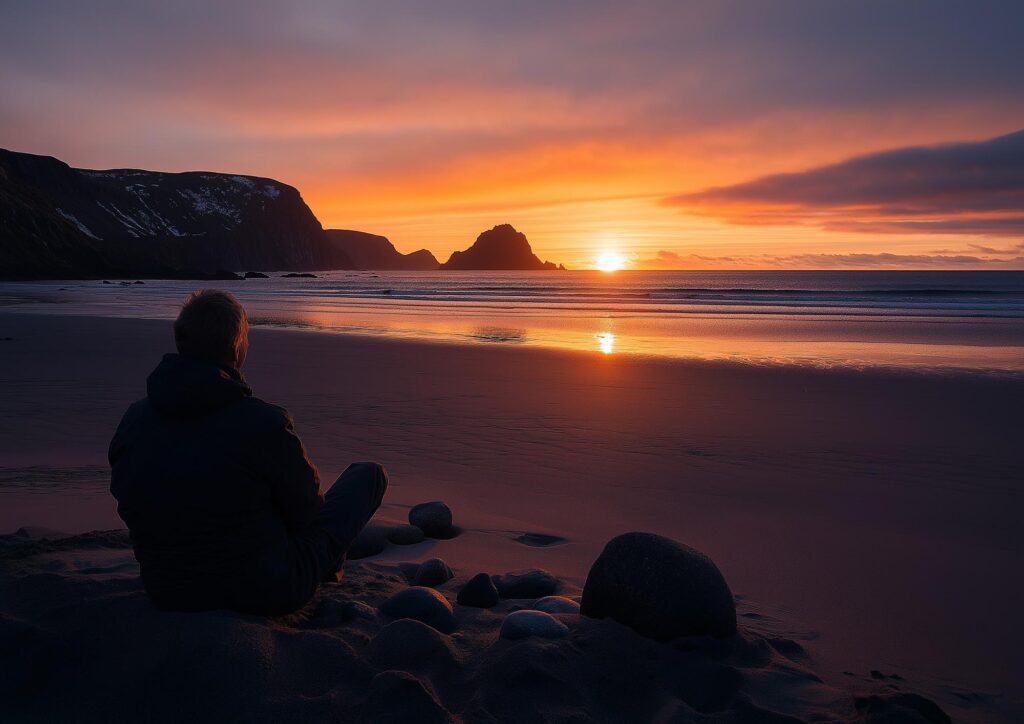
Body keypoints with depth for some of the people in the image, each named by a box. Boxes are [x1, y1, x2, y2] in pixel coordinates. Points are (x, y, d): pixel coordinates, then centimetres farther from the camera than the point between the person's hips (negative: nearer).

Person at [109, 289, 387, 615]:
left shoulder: (132, 420, -7)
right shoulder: (265, 424, -26)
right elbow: (305, 508, -11)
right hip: (270, 593, -6)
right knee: (370, 474, 12)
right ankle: (329, 564, 38)